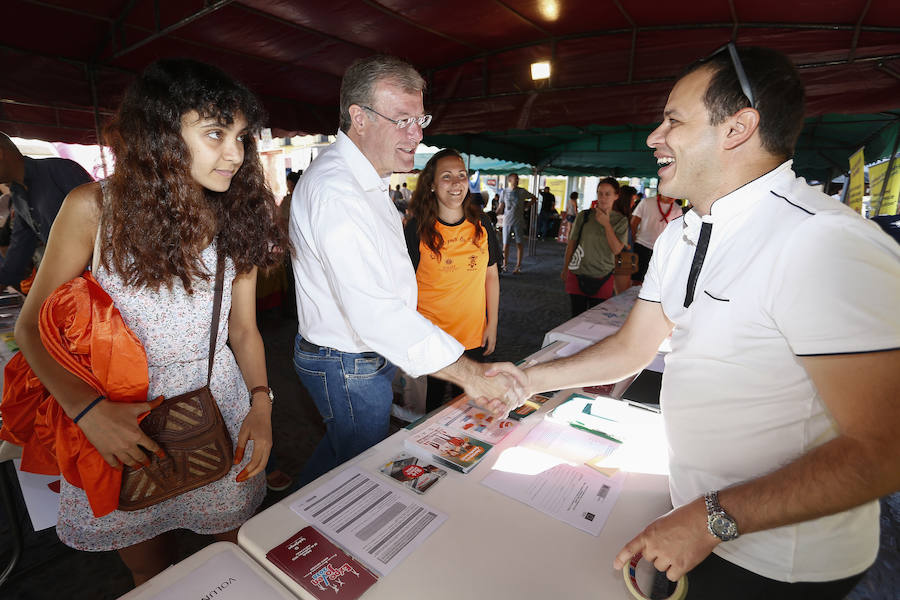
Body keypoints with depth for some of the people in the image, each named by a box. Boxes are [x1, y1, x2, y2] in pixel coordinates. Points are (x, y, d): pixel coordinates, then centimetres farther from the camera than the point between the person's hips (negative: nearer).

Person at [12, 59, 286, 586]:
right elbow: (34, 326, -4)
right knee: (149, 573, 23)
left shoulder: (239, 217, -3)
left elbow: (243, 328, 1)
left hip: (223, 409, 2)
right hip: (123, 423, -1)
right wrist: (88, 409, -18)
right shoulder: (95, 208, -11)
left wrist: (260, 401, -12)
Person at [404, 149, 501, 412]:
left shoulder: (481, 225, 1)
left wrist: (492, 325, 5)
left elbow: (491, 276, 8)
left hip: (473, 337, 3)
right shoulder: (417, 229, -8)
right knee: (432, 403, 13)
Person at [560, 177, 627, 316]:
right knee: (577, 317, 4)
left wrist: (606, 224, -15)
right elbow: (571, 243, 6)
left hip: (602, 278, 0)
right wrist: (565, 270, 11)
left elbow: (617, 249, -10)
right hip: (577, 275, 0)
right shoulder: (584, 216, -1)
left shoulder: (621, 220, 0)